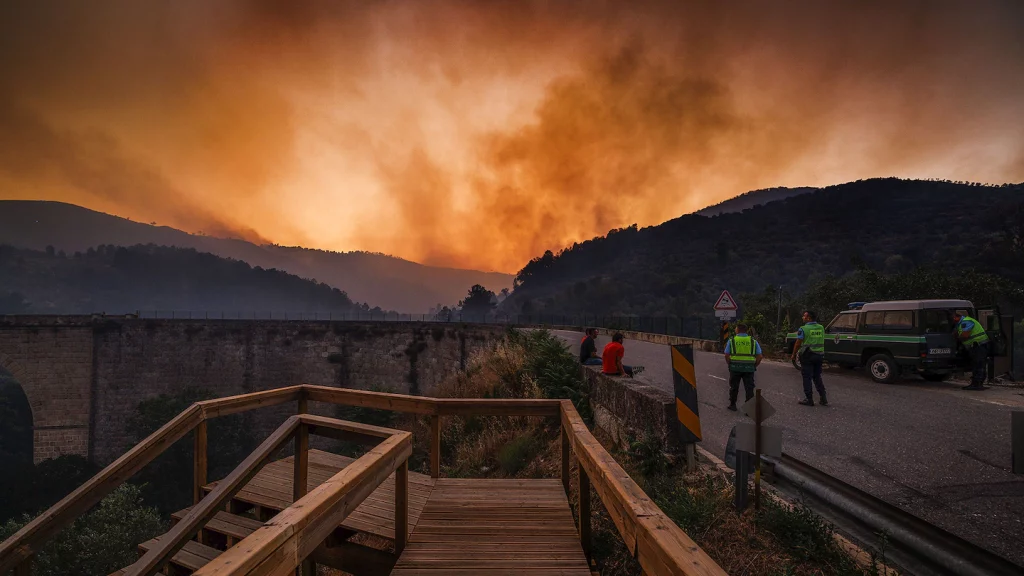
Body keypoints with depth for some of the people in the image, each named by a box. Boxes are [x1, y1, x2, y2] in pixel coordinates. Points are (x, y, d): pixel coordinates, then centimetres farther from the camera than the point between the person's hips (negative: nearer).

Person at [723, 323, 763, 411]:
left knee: (734, 387, 14)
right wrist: (754, 366, 10)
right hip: (749, 369, 1)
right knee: (749, 389, 6)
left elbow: (727, 355, -5)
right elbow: (760, 356, 0)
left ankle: (732, 405, 24)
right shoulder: (753, 341, 4)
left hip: (735, 367, -1)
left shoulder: (731, 340, -1)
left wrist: (729, 364, 8)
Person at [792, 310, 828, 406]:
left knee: (807, 378, 1)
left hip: (807, 355, -6)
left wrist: (794, 355, 0)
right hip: (819, 355, 6)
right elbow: (822, 342, 14)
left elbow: (798, 344, -10)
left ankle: (809, 399, 3)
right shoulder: (821, 328, 6)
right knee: (817, 377, 16)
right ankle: (823, 399, 16)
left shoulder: (803, 329, -13)